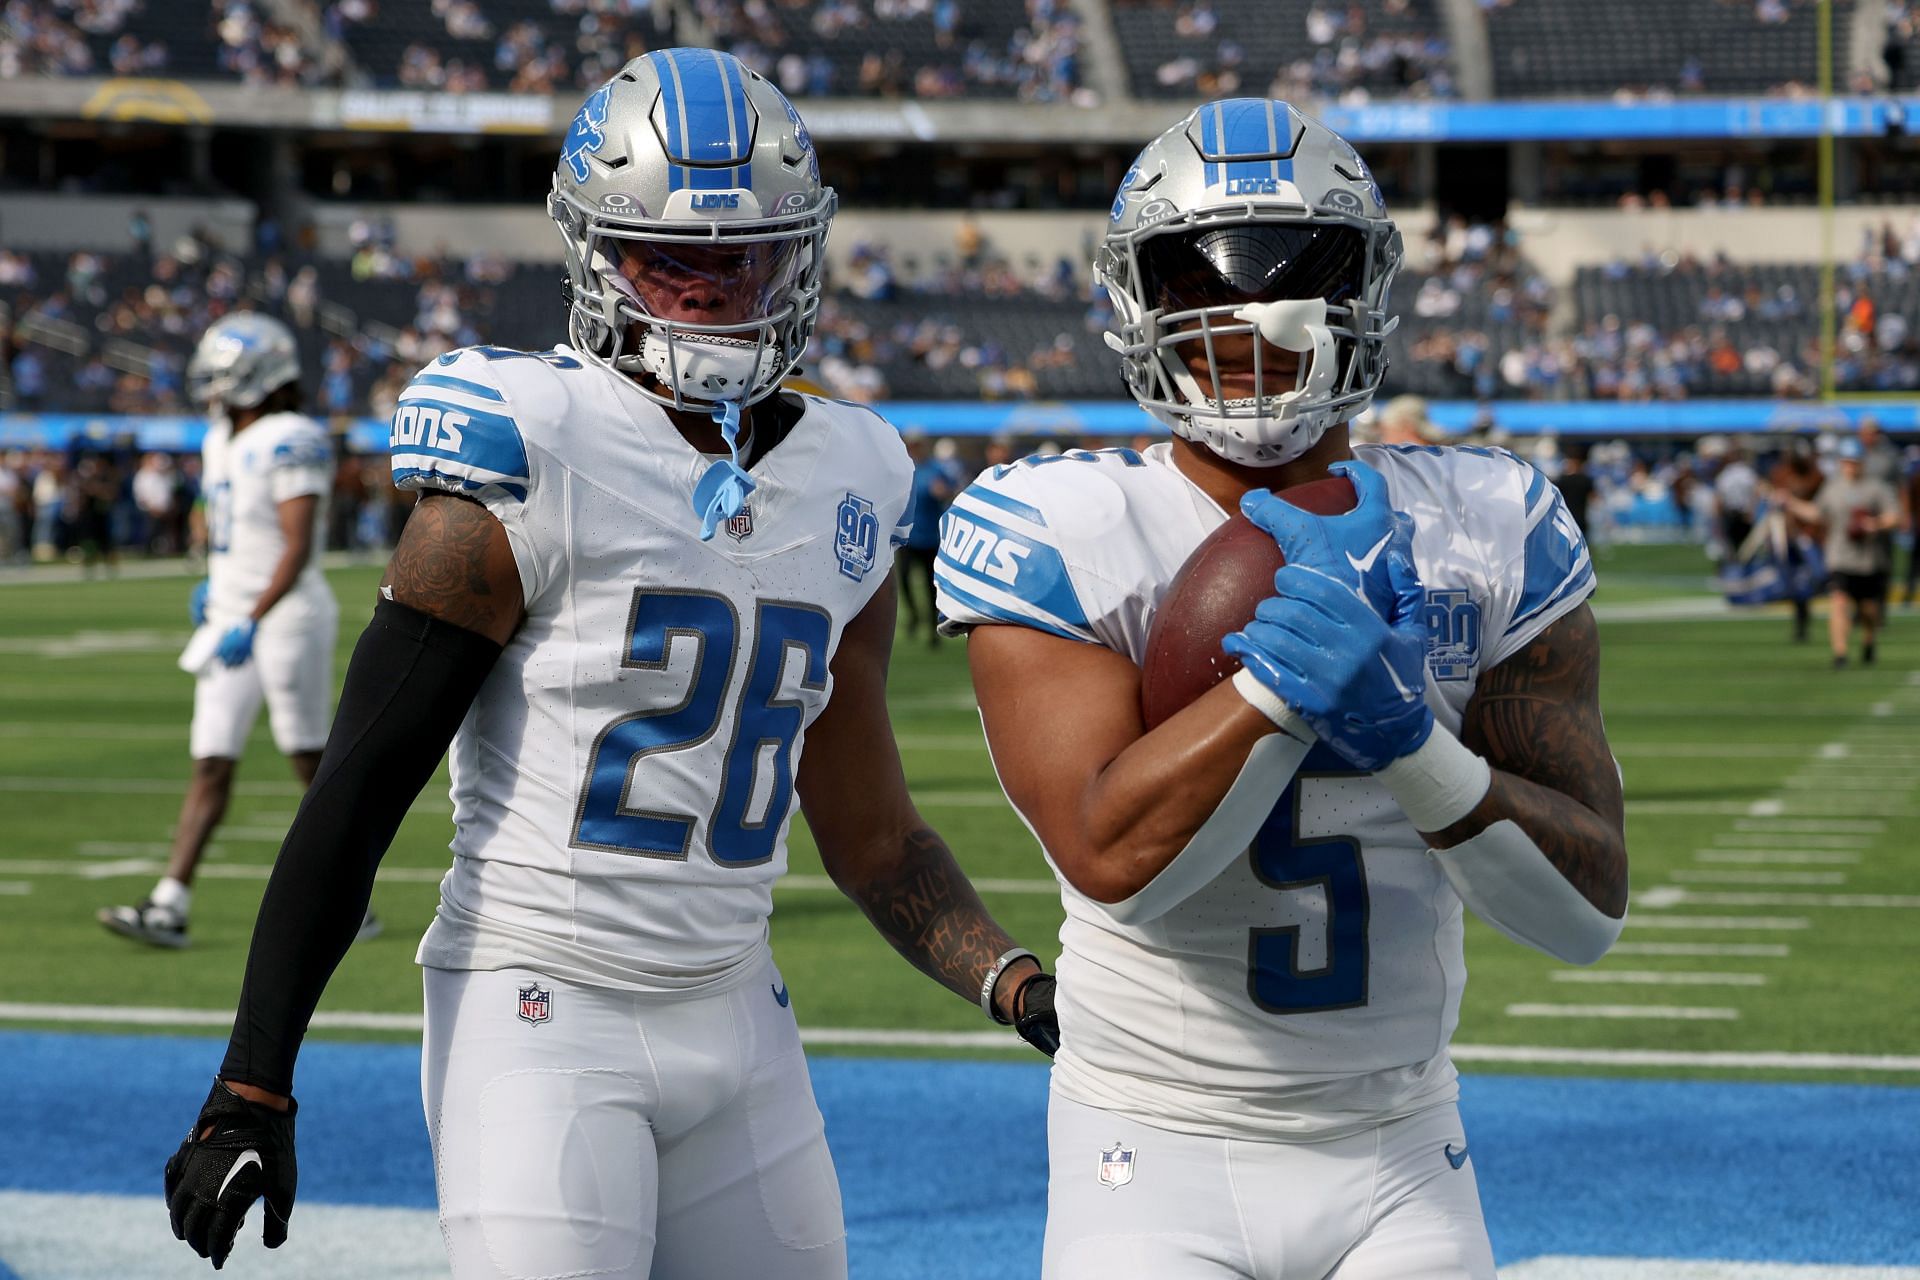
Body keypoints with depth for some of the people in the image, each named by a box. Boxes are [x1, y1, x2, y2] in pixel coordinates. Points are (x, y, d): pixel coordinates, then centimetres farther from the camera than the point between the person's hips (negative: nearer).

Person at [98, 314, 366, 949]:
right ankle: (169, 907, 0)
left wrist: (252, 621, -26)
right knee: (210, 765, 3)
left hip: (286, 614, -8)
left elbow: (298, 547, -21)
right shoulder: (221, 441, 12)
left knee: (313, 767, 1)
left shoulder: (290, 443, -16)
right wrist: (213, 582, 18)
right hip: (231, 615, 8)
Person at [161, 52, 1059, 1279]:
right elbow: (360, 791, -11)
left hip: (735, 1016, 6)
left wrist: (1026, 990, 0)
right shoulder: (535, 464, -11)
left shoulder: (844, 493, 8)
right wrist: (254, 1087, -13)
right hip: (545, 1010, -6)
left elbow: (870, 830, 15)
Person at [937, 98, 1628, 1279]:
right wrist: (1292, 670, -27)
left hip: (1400, 1163, 2)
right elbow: (1111, 857, -21)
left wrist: (1409, 737, -22)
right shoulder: (1057, 533, -9)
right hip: (1157, 1163, -2)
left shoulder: (1488, 532, -2)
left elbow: (1589, 911, -6)